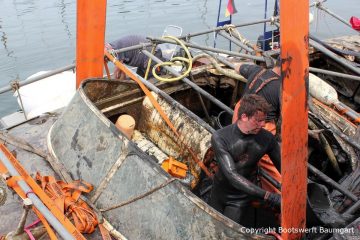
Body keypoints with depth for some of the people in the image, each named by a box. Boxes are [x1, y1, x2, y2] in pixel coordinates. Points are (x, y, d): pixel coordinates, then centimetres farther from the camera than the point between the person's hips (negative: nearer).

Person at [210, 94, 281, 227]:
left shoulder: (267, 138, -17)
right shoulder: (220, 138, -25)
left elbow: (282, 166, -4)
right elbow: (232, 175, -32)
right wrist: (267, 196, -36)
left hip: (241, 200, 0)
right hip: (219, 194, 0)